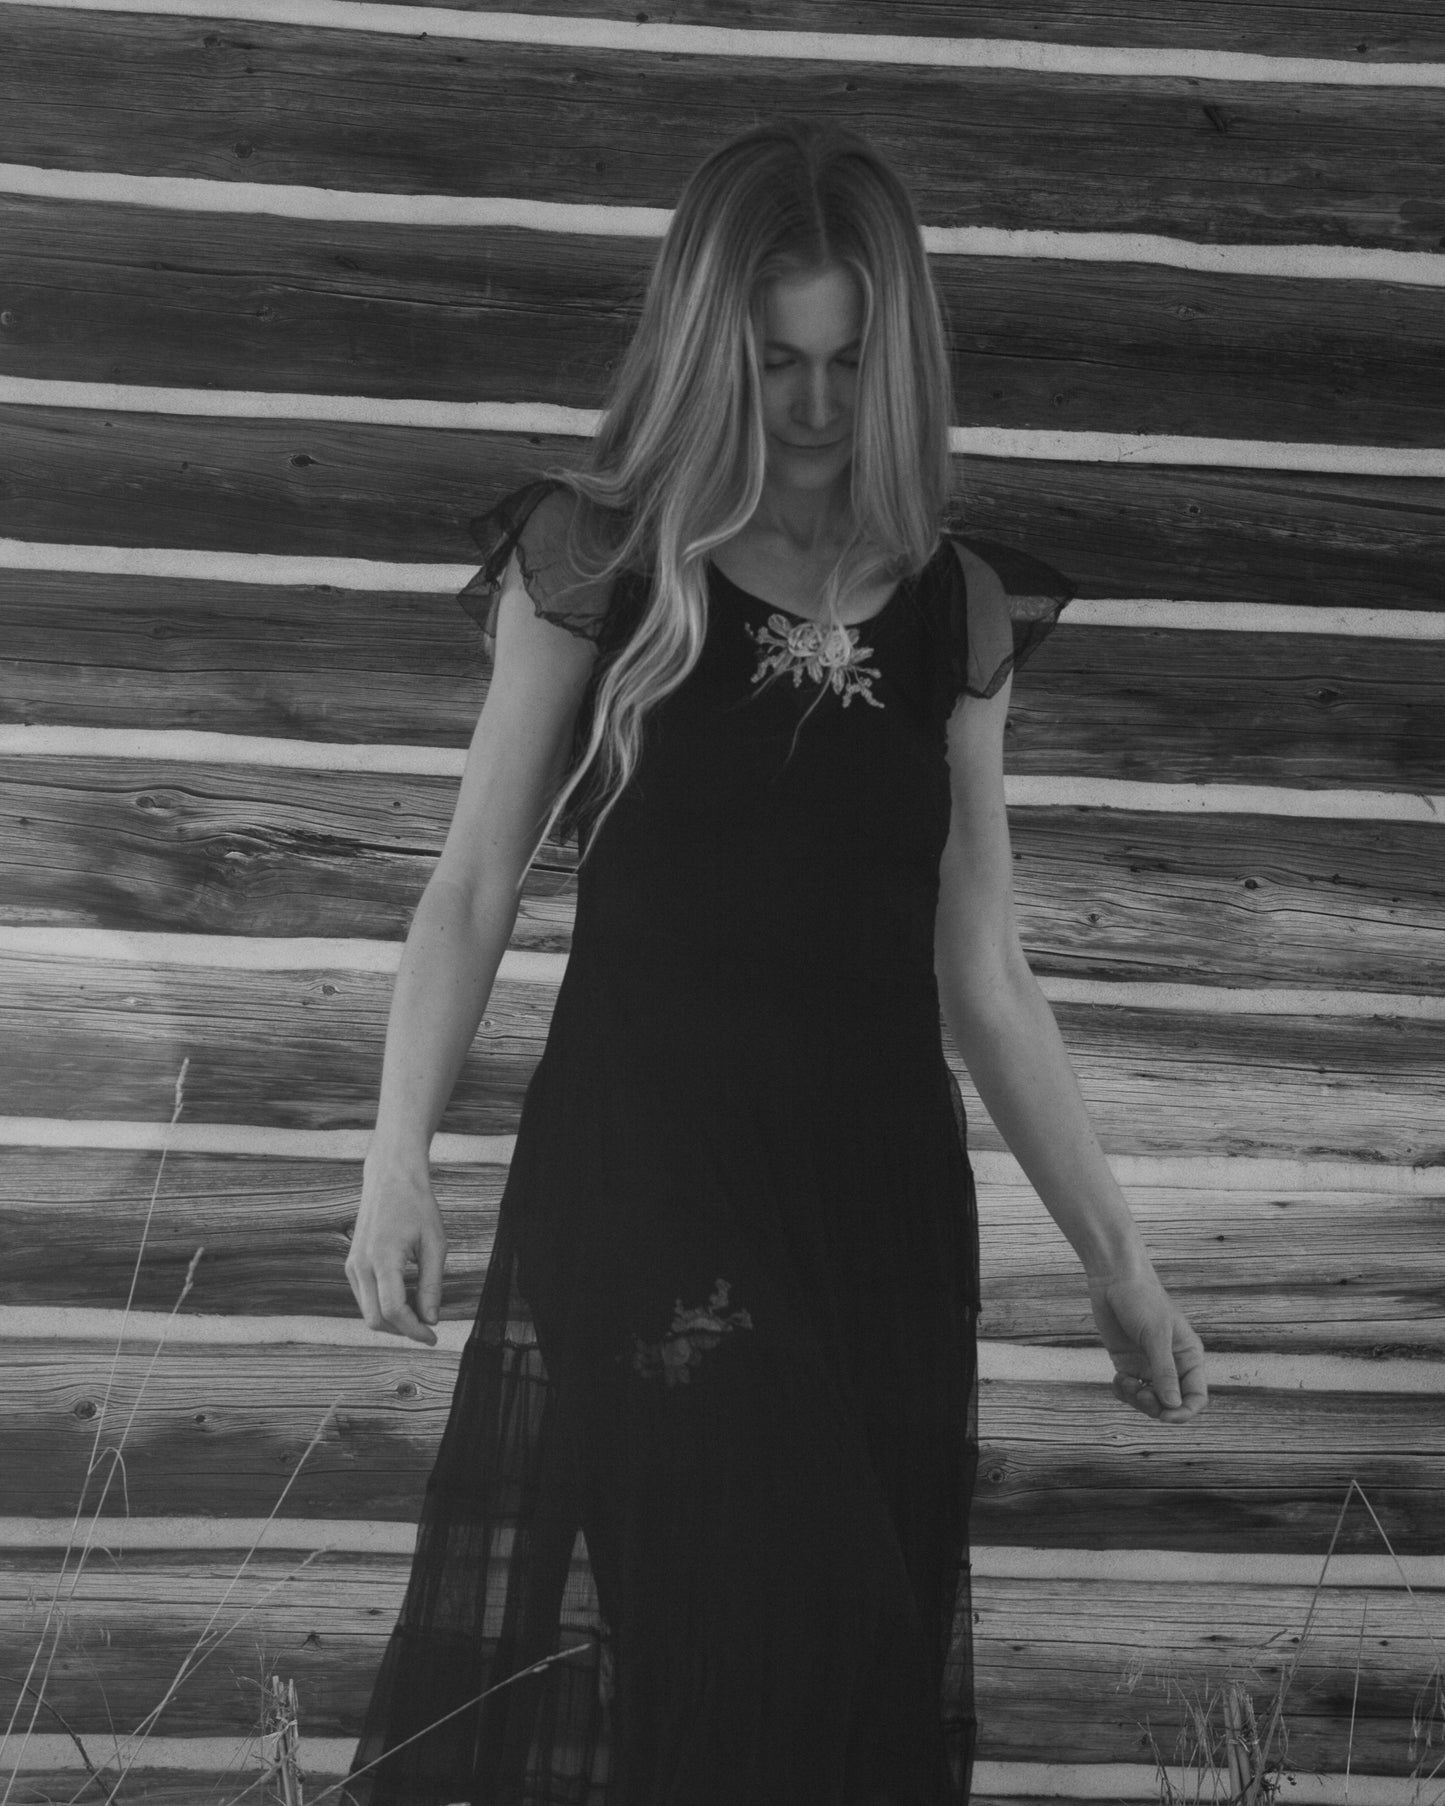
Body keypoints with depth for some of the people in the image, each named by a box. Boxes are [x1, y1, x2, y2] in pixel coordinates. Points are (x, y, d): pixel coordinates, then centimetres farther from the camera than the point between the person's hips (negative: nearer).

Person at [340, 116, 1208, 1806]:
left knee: (854, 1670, 3)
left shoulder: (957, 607, 7)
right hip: (635, 1168, -3)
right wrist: (399, 1156, -12)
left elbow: (985, 980, 11)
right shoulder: (594, 559, 0)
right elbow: (474, 889, 1)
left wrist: (1115, 1258, 11)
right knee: (690, 1633, -12)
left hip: (879, 1194, 3)